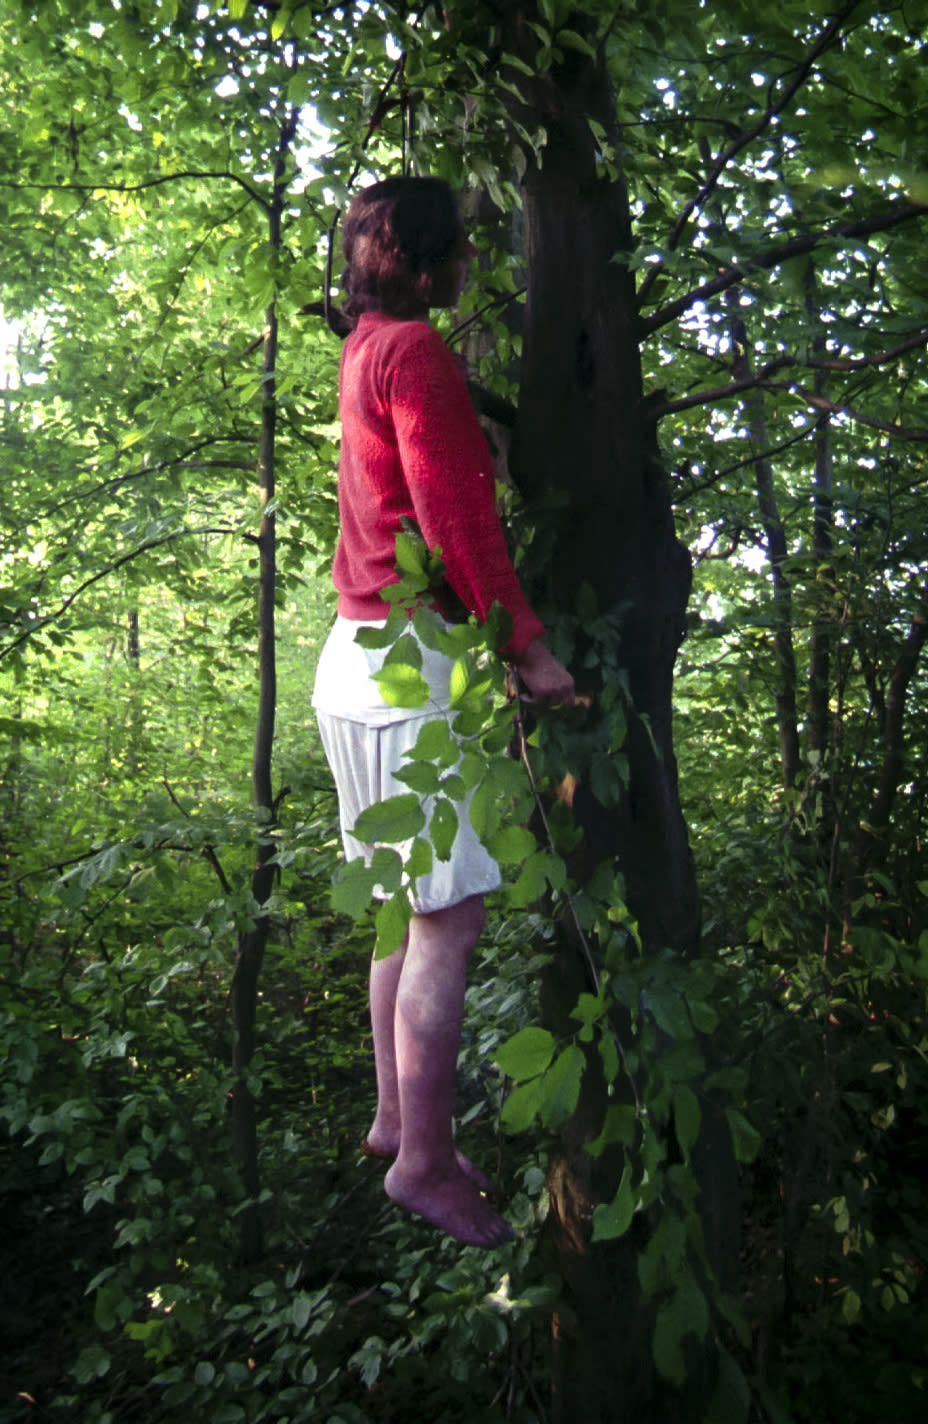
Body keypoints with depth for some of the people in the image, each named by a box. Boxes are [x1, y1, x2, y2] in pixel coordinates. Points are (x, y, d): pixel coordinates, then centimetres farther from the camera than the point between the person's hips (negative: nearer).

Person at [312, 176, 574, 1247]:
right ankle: (422, 1160, 6)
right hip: (410, 663, -10)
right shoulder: (413, 348, -10)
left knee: (412, 910, 15)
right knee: (448, 919, -5)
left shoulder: (368, 350, 21)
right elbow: (456, 514, -18)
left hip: (366, 659, 10)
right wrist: (526, 643, -15)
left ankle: (396, 1119, 27)